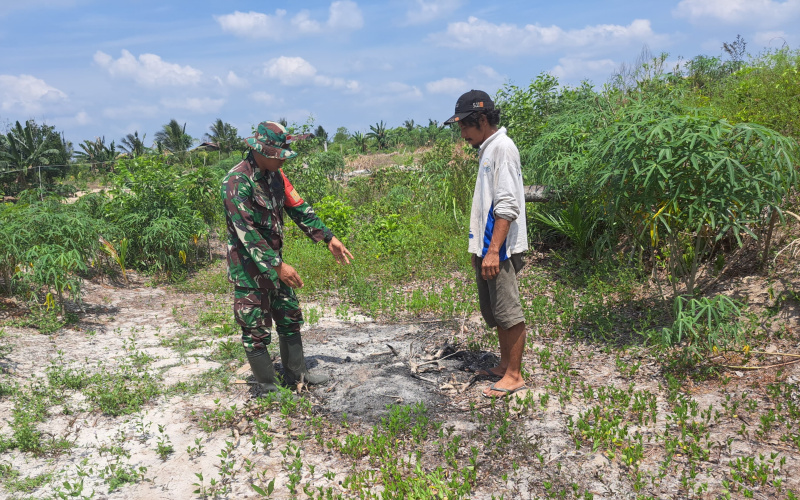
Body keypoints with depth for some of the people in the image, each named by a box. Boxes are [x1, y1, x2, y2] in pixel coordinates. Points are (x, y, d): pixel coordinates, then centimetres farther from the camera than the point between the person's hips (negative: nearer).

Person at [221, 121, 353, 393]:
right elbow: (247, 232, -26)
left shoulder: (275, 175, 4)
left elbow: (299, 209, 10)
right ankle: (267, 388, 16)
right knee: (256, 329, 3)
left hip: (274, 261, 9)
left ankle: (297, 374, 31)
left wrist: (328, 238, 7)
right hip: (248, 266, -8)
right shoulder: (237, 182, -22)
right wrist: (278, 266, -29)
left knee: (290, 318, 17)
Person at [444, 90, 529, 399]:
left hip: (500, 248, -10)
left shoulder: (502, 147, -13)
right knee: (494, 312, 17)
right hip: (486, 246, 10)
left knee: (508, 312, -2)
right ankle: (505, 365, 29)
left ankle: (514, 376, 7)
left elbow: (507, 206, -20)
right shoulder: (487, 149, 17)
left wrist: (494, 250, -24)